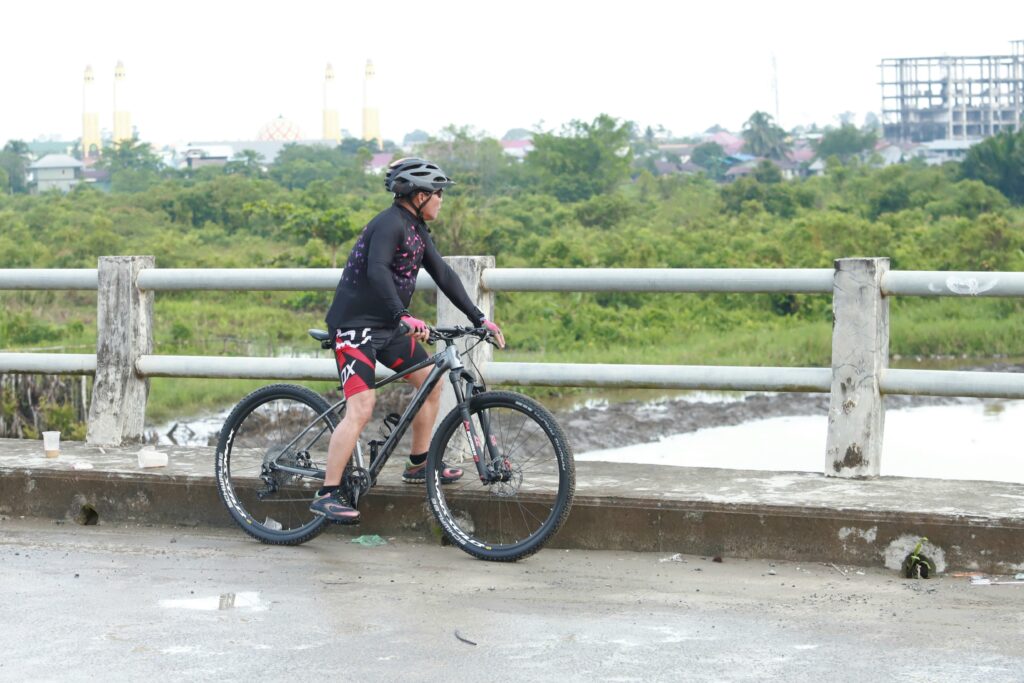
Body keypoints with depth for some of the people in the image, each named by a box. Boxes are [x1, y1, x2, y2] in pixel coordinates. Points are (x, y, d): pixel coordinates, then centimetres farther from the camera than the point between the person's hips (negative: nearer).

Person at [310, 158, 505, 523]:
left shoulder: (417, 230, 11)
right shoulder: (390, 224, -19)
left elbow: (443, 274, 14)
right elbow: (377, 271, -34)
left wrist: (479, 319, 11)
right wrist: (404, 316, -45)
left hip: (387, 327, 10)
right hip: (355, 325, -10)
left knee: (431, 382, 10)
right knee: (361, 408, -18)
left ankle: (419, 464, 25)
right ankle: (327, 494, -16)